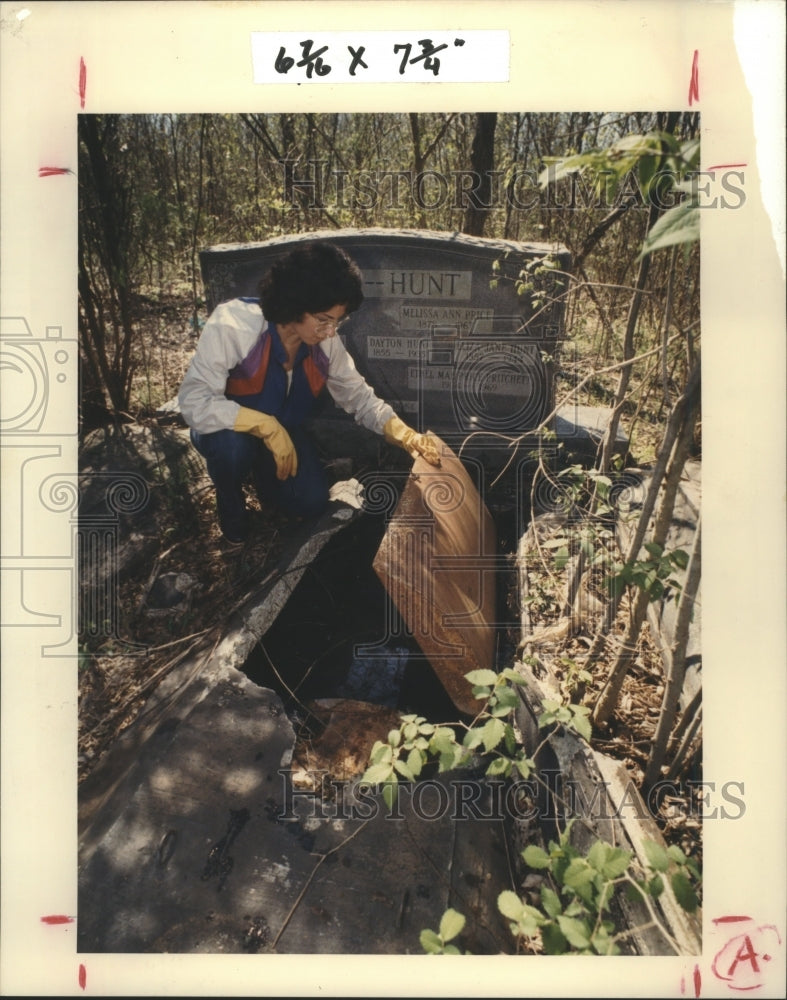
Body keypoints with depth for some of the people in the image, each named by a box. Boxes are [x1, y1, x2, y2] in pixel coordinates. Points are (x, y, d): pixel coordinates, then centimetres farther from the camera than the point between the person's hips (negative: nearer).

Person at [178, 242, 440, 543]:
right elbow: (194, 401, -35)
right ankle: (229, 499, 0)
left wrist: (404, 434, -24)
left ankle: (259, 470, 19)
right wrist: (266, 426, -42)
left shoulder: (326, 342, -19)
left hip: (283, 434, 4)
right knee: (232, 445, -38)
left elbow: (359, 396, -8)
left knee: (311, 501, -14)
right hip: (231, 430, -3)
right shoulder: (232, 325, -33)